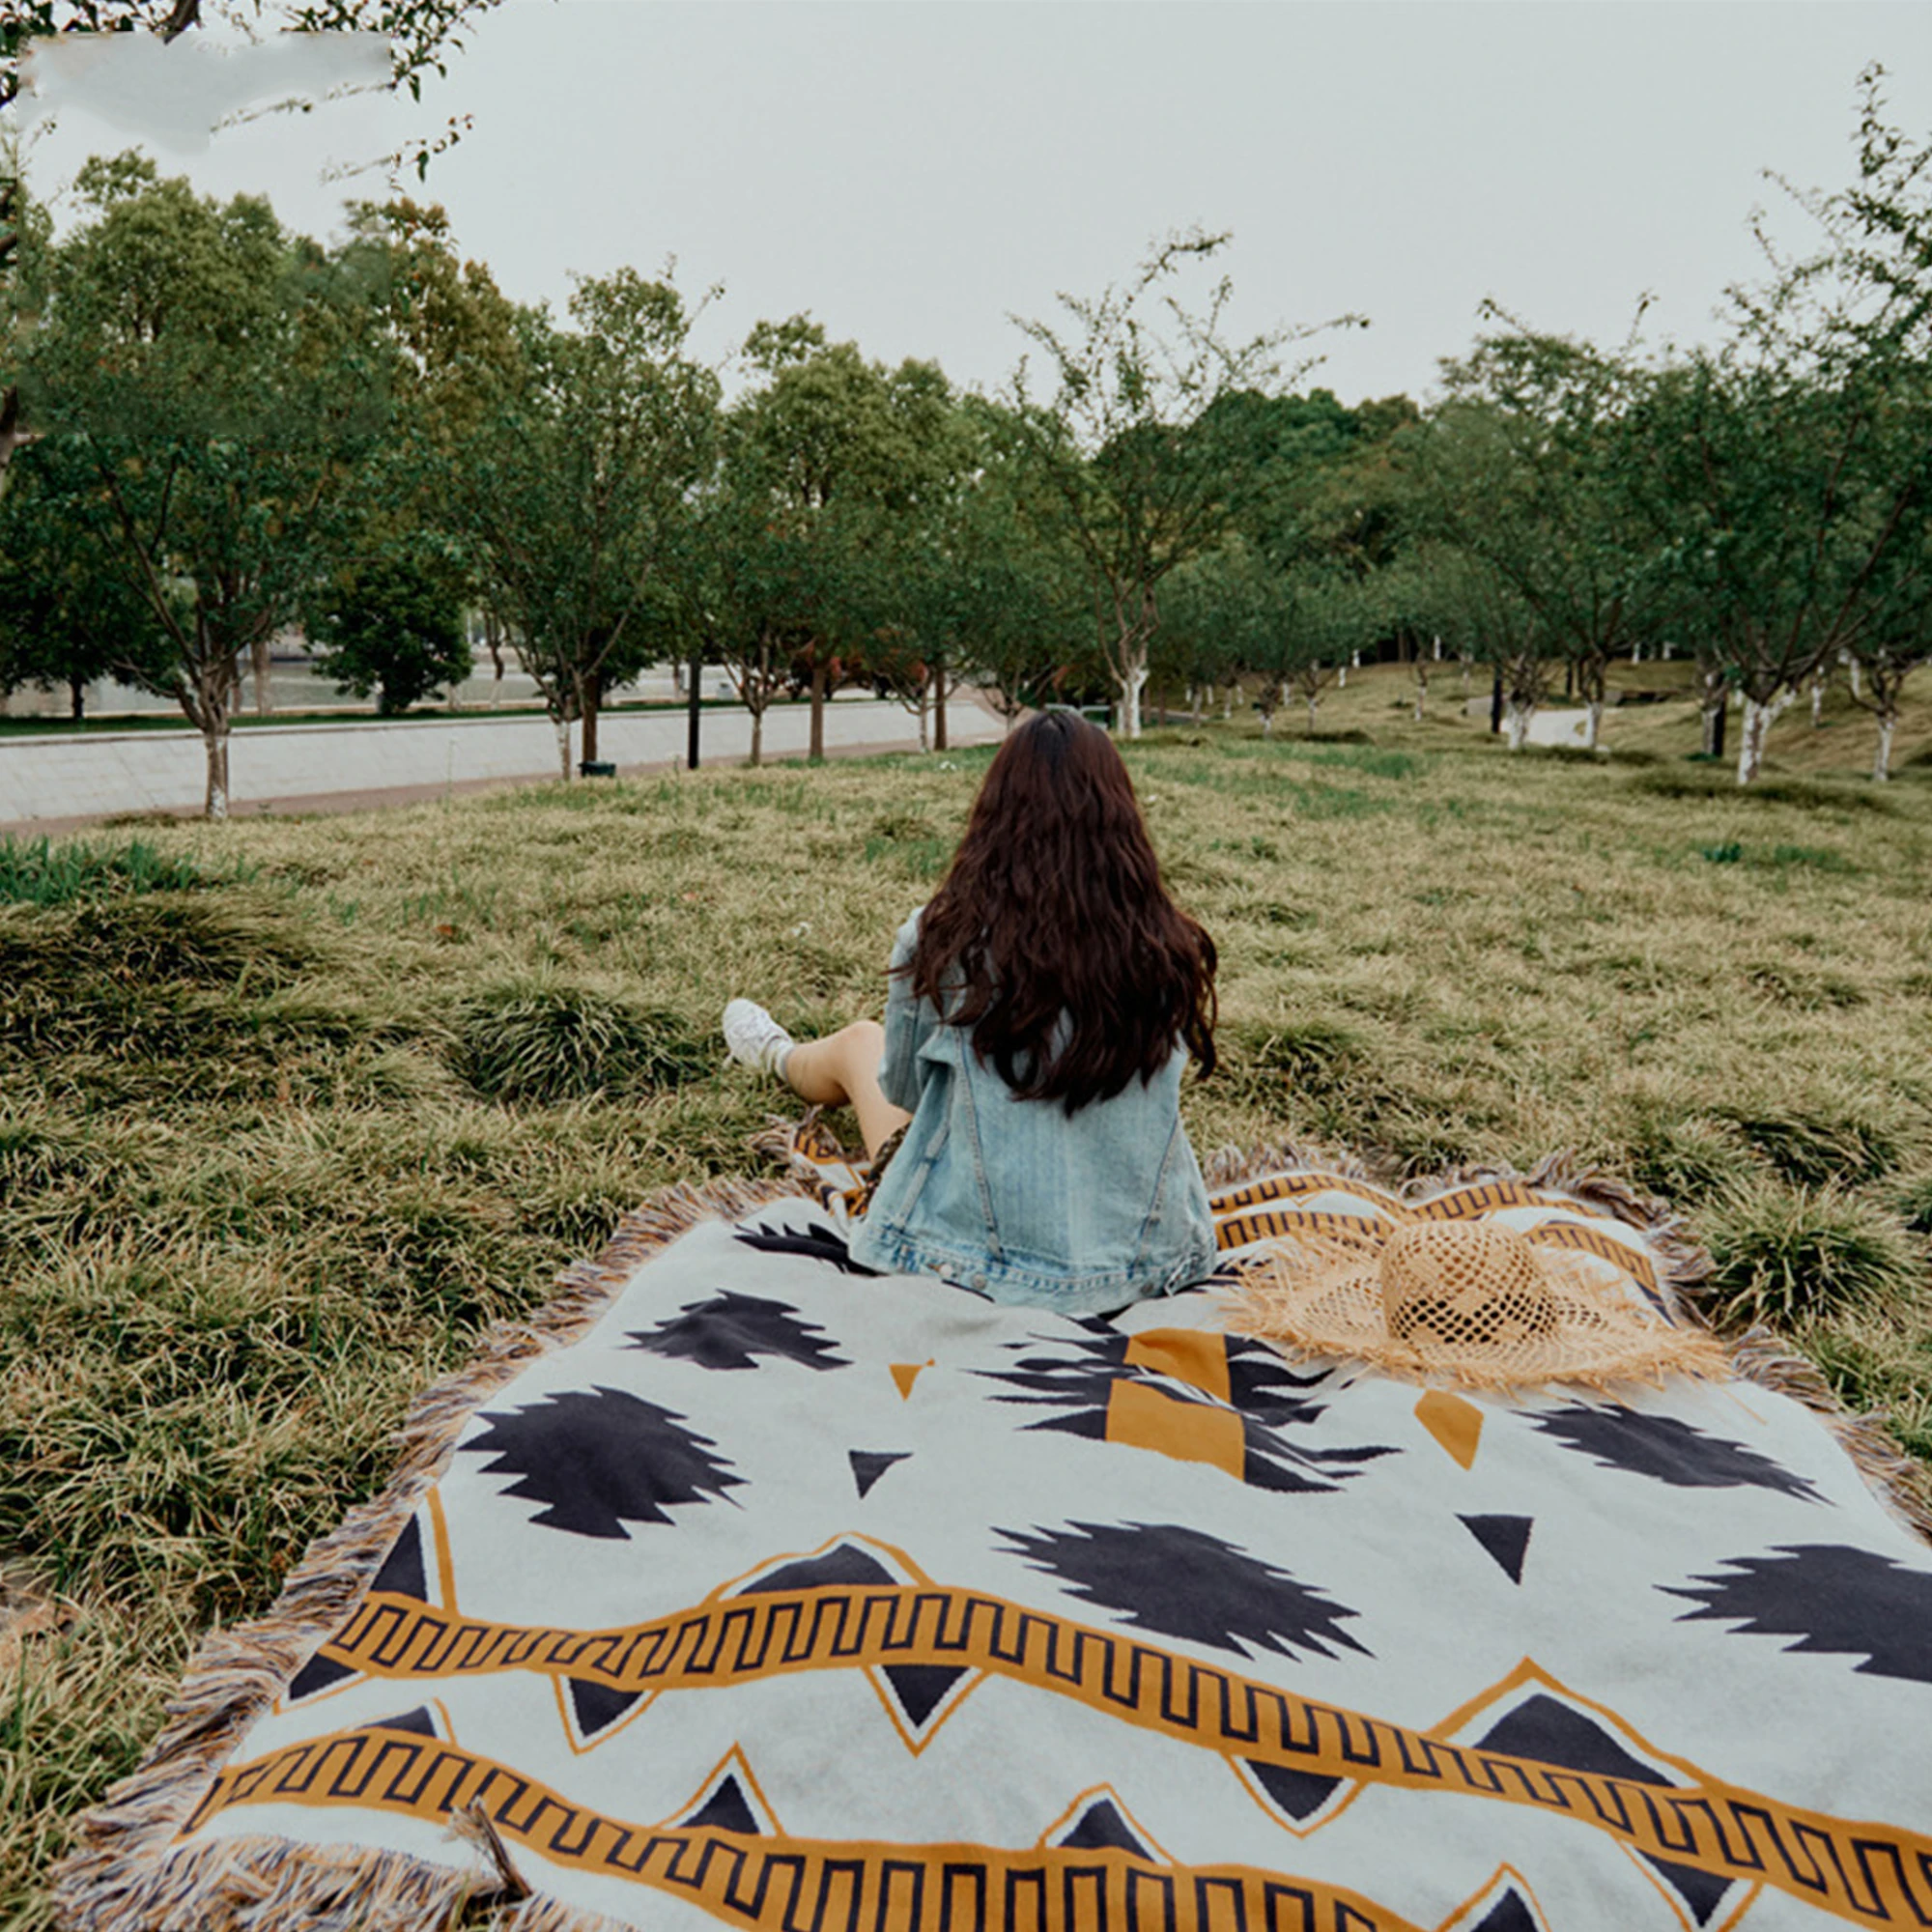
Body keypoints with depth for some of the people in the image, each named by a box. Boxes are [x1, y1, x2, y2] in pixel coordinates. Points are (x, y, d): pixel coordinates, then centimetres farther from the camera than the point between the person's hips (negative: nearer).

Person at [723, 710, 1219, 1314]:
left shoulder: (941, 940, -18)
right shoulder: (1168, 951, -12)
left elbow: (902, 1091, -1)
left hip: (987, 1262, -3)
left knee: (858, 1042, 25)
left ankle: (781, 1059, 60)